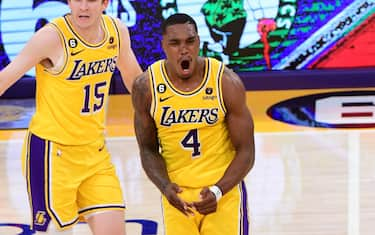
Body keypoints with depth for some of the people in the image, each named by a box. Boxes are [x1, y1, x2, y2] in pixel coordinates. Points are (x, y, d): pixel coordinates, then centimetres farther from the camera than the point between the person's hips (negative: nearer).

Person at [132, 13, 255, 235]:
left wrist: (218, 191, -23)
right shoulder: (146, 87, -9)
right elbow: (148, 150, 0)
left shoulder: (227, 82, -13)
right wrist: (165, 187, -18)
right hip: (176, 192, 1)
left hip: (225, 187, -1)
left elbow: (246, 152, -8)